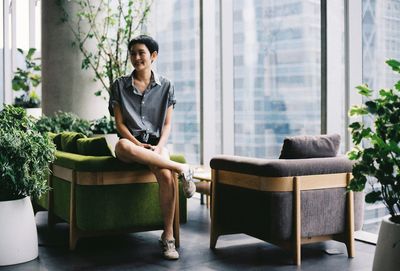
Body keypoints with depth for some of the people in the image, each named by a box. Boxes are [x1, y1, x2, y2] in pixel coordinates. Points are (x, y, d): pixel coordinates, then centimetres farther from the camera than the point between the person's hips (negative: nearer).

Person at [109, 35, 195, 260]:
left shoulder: (166, 86, 8)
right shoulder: (119, 86, 6)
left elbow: (167, 124, 5)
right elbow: (119, 123, 0)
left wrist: (159, 147, -14)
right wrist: (138, 144, -16)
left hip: (156, 142, 0)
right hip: (132, 142, 0)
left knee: (166, 176, -33)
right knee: (123, 146, -40)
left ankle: (168, 237, -20)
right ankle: (181, 169, -30)